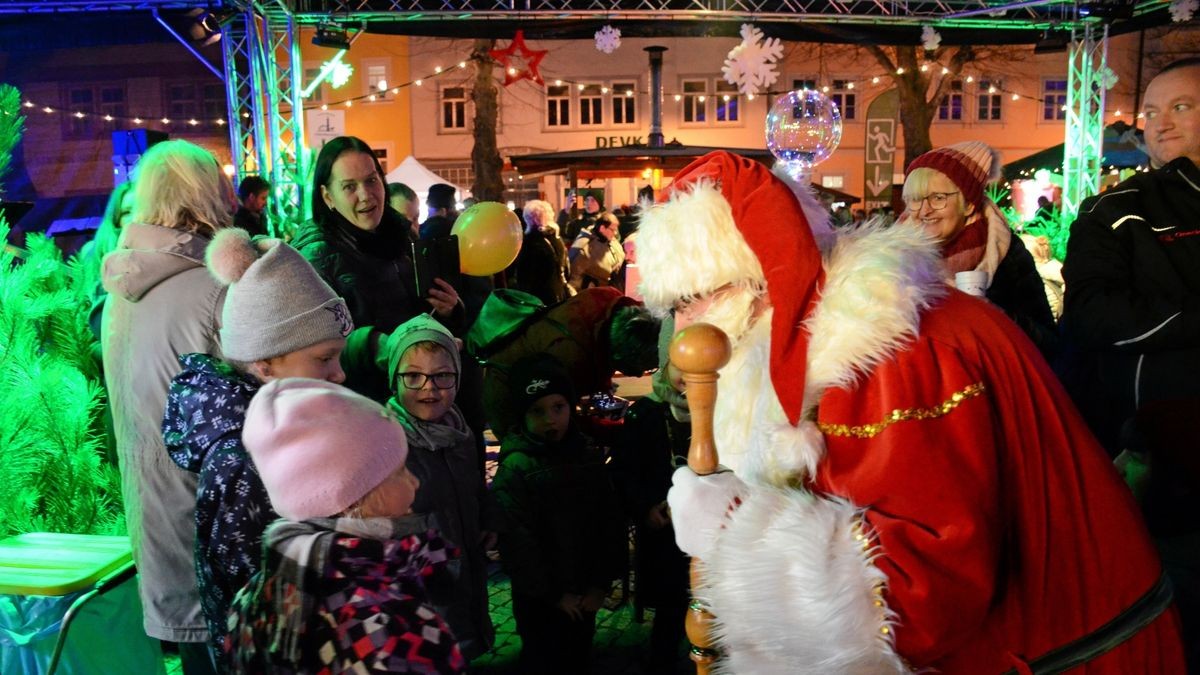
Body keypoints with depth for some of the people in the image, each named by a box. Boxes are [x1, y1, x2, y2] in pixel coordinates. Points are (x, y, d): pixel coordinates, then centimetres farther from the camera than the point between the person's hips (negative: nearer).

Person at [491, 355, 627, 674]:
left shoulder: (588, 455, 1)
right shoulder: (515, 468, -15)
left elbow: (611, 522, 2)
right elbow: (517, 541, -20)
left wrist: (602, 582, -4)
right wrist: (553, 594, -14)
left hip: (585, 593, 5)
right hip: (539, 599, -5)